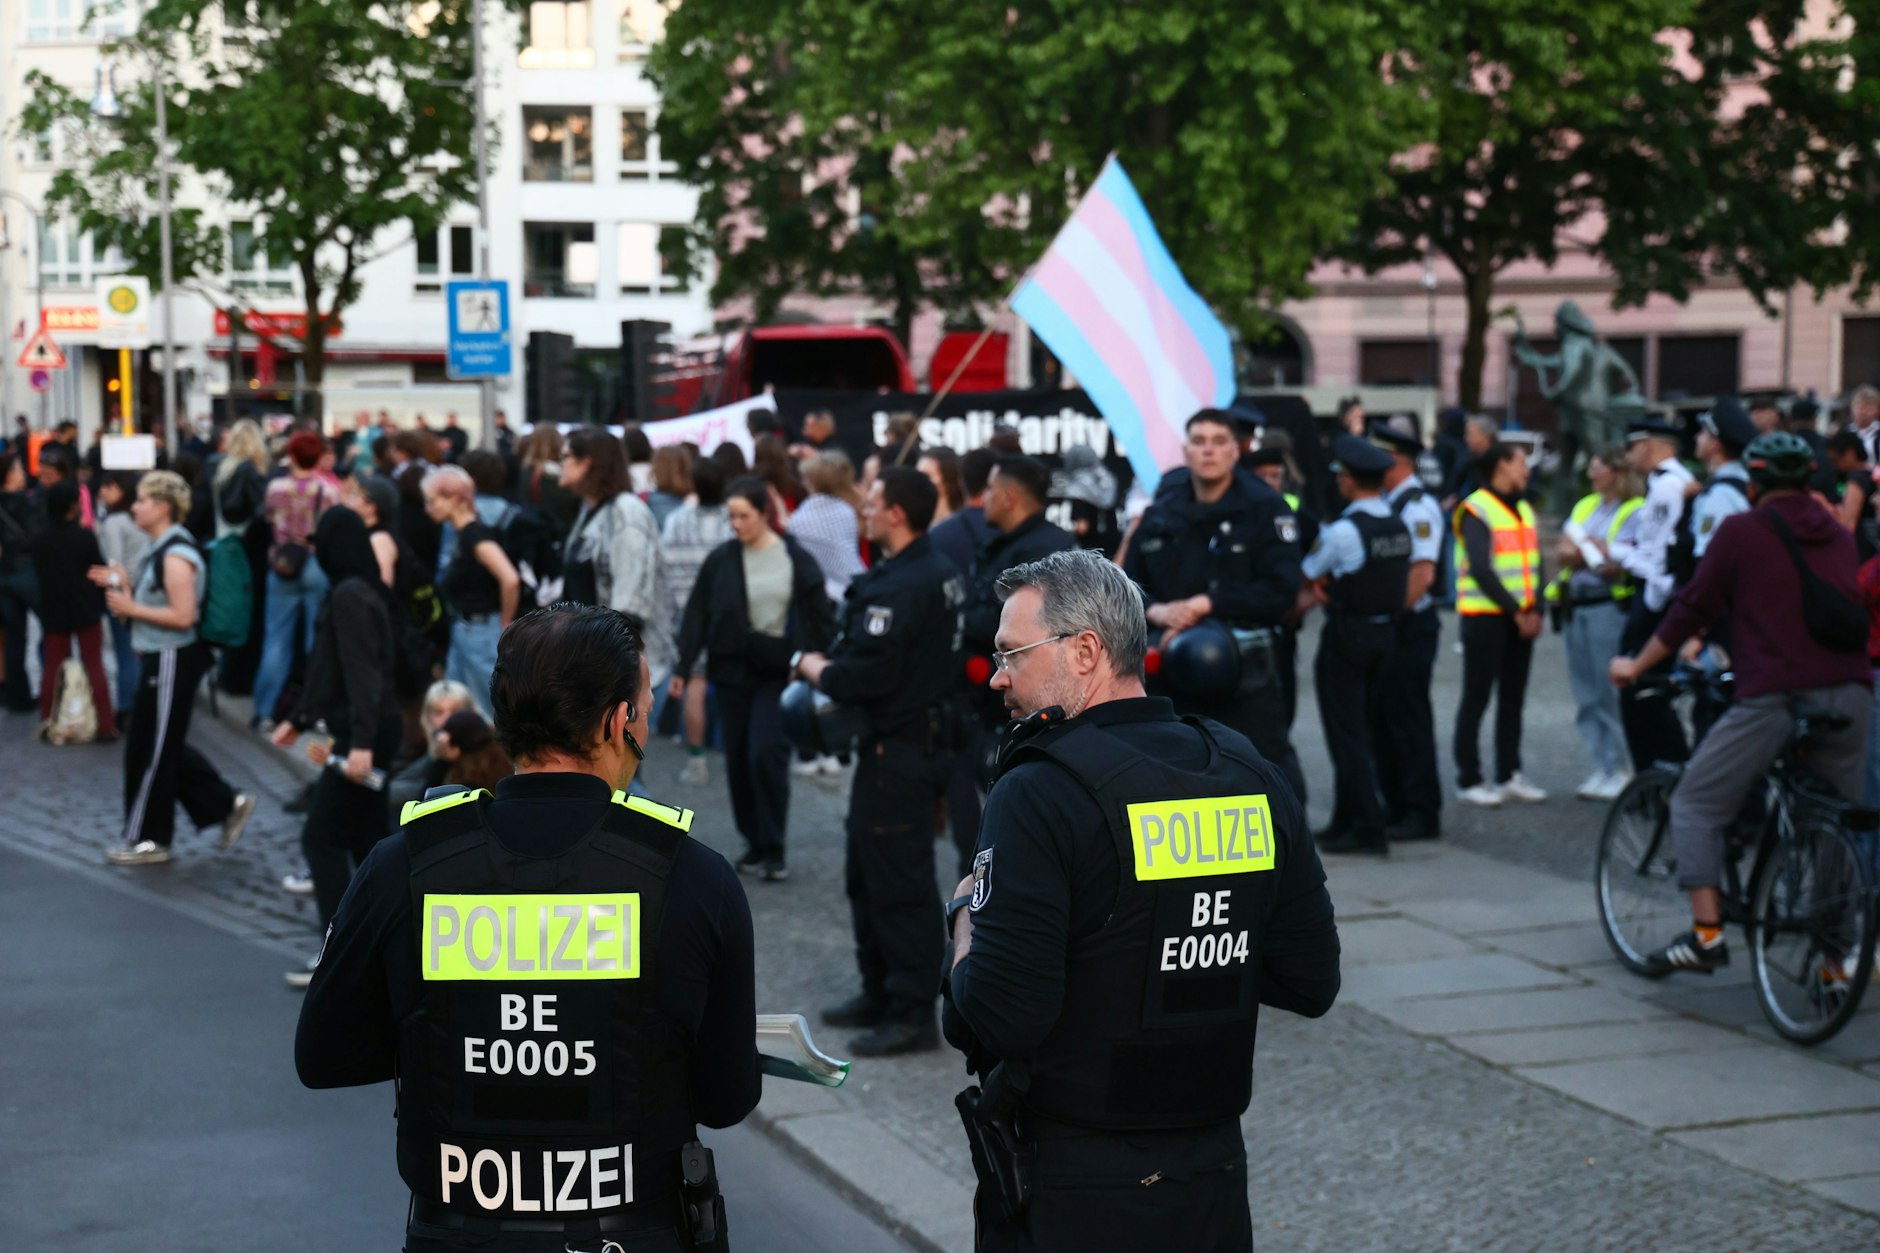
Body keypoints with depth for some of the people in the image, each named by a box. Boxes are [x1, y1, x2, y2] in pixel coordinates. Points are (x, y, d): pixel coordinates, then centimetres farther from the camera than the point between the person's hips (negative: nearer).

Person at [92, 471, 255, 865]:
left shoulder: (176, 555, -19)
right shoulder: (162, 549, 13)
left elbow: (183, 615, -24)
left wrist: (131, 608, -18)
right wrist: (125, 585, 7)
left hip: (171, 662, -10)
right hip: (159, 659, 10)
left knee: (150, 751, -1)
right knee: (166, 748, 16)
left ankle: (147, 840, 10)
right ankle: (229, 804, 22)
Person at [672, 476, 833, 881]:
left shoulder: (797, 561, -2)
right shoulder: (721, 560, 2)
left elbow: (818, 620, 2)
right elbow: (697, 615, 3)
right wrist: (682, 668, -2)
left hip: (780, 673, -3)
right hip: (733, 671, 3)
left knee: (766, 755, -13)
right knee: (738, 760, 6)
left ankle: (773, 850, -4)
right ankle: (754, 843, 19)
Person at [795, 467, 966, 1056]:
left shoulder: (899, 587, -22)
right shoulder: (941, 572, 10)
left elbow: (862, 679, -26)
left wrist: (809, 665, -7)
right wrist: (830, 665, 7)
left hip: (899, 752, -11)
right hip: (927, 734, 11)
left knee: (898, 882, -4)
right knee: (867, 872, 20)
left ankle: (913, 1014, 1)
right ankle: (881, 992, 29)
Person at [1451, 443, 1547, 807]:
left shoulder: (1524, 510, 16)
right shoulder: (1476, 511, -9)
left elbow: (1535, 565, 14)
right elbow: (1480, 569, -16)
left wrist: (1535, 610, -1)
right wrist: (1515, 611, -15)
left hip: (1520, 619, 7)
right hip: (1485, 617, -7)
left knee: (1513, 698, 10)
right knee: (1477, 699, -2)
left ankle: (1510, 775, 16)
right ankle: (1469, 780, 2)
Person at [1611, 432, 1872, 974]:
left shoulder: (1741, 531, 2)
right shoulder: (1839, 536, 18)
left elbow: (1692, 609, 3)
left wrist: (1635, 666, 15)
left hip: (1774, 698, -5)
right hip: (1850, 696, 5)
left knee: (1695, 805, 5)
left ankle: (1706, 933, -6)